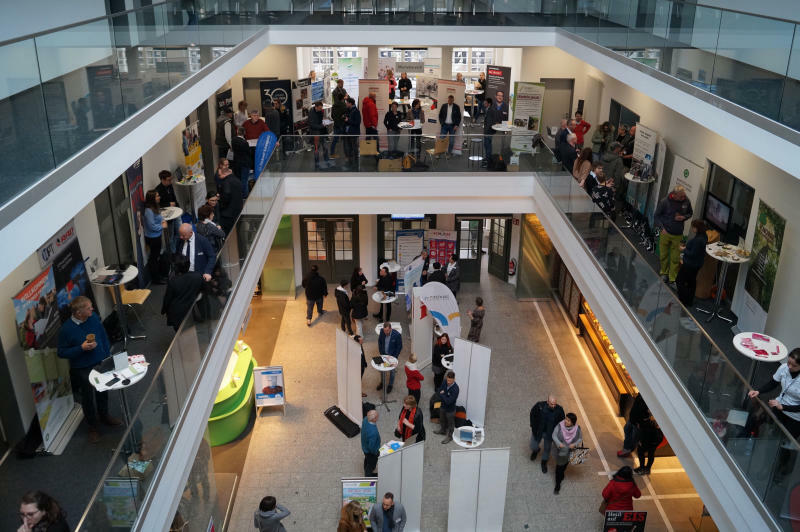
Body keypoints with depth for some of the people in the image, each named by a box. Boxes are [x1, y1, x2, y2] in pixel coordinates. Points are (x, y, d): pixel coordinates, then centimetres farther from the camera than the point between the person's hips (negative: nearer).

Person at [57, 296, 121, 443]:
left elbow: (104, 336, 5)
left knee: (102, 392, 24)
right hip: (82, 369, -4)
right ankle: (92, 427, 33)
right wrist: (81, 348, -28)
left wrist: (108, 356, 6)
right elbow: (61, 352, -16)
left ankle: (104, 416, 49)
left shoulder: (94, 318, -10)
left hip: (101, 363, 5)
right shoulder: (66, 329, -24)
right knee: (88, 398, 13)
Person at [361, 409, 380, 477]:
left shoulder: (365, 419, -23)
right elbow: (372, 447, -32)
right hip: (370, 451, -8)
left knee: (367, 461, 32)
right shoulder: (373, 432, -45)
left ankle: (368, 474, 57)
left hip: (365, 447, 8)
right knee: (371, 465, 20)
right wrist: (377, 453, -13)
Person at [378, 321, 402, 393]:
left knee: (392, 371, 13)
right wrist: (381, 352, 0)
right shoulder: (382, 331, -17)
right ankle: (382, 382, 41)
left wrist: (394, 356, -13)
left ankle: (390, 385, 34)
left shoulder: (397, 335, -27)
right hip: (384, 354, 3)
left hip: (392, 356, -3)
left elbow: (399, 347, -15)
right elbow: (379, 342, 1)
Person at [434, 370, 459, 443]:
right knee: (442, 419, 30)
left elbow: (448, 401, -35)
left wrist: (442, 394, -23)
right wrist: (443, 394, -24)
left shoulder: (455, 389, -35)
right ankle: (443, 430, 56)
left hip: (450, 409, -6)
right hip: (443, 406, 6)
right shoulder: (445, 382, -16)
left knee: (450, 423, 18)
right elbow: (438, 391, -4)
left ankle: (449, 436, 40)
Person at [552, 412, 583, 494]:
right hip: (560, 450, -2)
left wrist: (575, 444, -22)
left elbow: (580, 438, -4)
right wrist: (559, 443, -33)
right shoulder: (560, 426, -24)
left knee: (565, 464, 26)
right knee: (559, 466, 6)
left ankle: (561, 475, 59)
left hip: (570, 451, 2)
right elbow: (554, 435, -16)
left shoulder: (577, 429, -19)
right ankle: (557, 485, 25)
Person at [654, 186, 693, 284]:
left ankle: (673, 278, 19)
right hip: (666, 232, -1)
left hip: (678, 235, 1)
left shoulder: (686, 201, -9)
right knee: (663, 255, 14)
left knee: (675, 258, 5)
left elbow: (690, 213, 10)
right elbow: (657, 215, -4)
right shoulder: (665, 202, -16)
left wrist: (684, 217, -13)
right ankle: (664, 273, 37)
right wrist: (662, 227, -16)